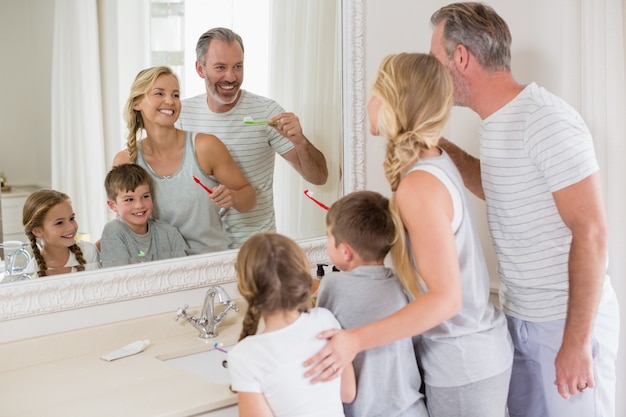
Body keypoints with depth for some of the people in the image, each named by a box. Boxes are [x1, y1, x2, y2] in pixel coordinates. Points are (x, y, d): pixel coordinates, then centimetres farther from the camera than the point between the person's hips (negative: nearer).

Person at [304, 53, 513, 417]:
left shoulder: (418, 185, -26)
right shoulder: (436, 160, 2)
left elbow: (445, 298, -27)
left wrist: (356, 340, -30)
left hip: (462, 362, -9)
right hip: (477, 345, 9)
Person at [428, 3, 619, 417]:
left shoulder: (545, 120, -20)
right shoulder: (498, 123, 6)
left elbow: (591, 234, -22)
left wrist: (576, 342, -20)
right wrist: (441, 144, 12)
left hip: (567, 323, -8)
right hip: (521, 319, 8)